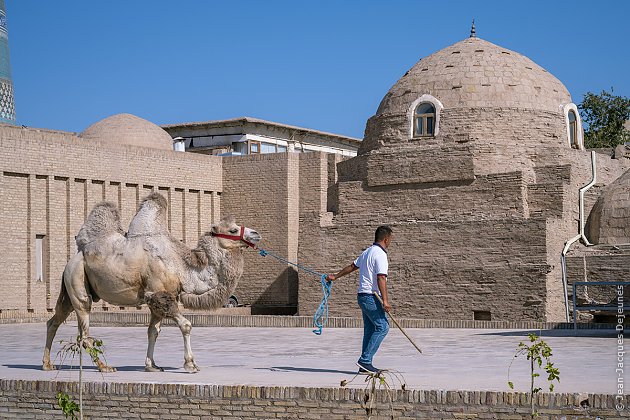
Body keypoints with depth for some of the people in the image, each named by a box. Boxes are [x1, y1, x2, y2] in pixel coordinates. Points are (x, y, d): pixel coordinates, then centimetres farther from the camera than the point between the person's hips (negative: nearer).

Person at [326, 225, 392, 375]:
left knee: (370, 329, 10)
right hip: (372, 297, -10)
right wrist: (385, 301, -28)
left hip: (363, 296, 10)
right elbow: (381, 278, -22)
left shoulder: (367, 252, 16)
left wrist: (335, 276, 40)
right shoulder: (380, 255, -13)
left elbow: (352, 266, 28)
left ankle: (365, 365, 9)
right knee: (382, 327, -11)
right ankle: (365, 360, -15)